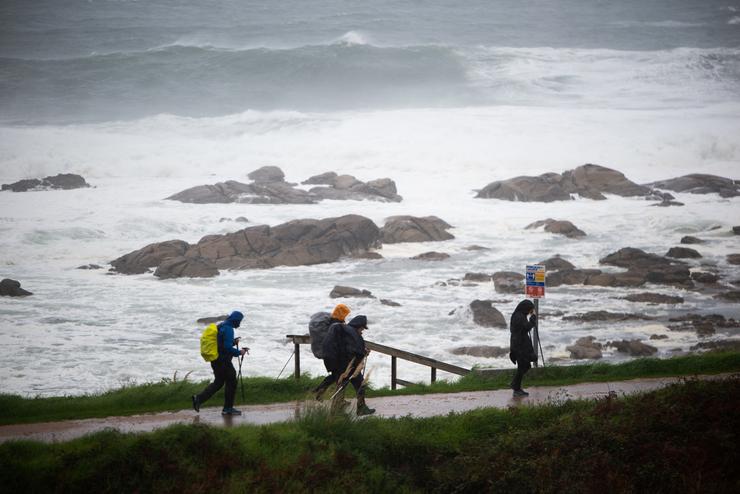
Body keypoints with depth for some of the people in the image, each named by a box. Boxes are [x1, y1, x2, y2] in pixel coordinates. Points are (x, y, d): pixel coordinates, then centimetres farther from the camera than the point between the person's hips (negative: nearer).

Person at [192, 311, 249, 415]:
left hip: (215, 360, 9)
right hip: (224, 361, -9)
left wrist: (233, 342, 12)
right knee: (231, 382, 3)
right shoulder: (228, 329, -17)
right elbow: (227, 347, -23)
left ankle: (199, 398, 7)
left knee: (218, 382, 17)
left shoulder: (221, 326, 14)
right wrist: (239, 352, -11)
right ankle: (228, 408, 8)